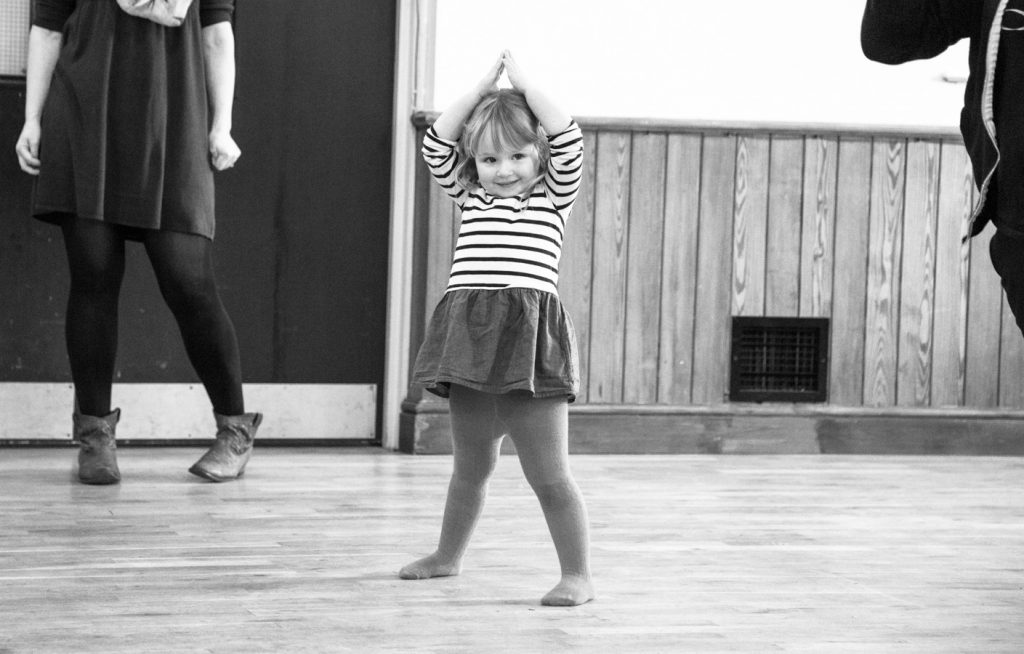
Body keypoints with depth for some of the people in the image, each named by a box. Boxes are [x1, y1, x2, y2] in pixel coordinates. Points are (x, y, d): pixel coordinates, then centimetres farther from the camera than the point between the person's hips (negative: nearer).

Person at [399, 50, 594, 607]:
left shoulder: (553, 197, 8)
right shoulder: (471, 197, 18)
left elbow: (567, 139, -5)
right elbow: (437, 146, 9)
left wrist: (523, 85, 1)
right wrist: (483, 89, 6)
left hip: (529, 336, -4)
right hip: (471, 340, 4)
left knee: (548, 474, -7)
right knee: (471, 468, 18)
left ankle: (578, 575, -4)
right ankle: (448, 555, 35)